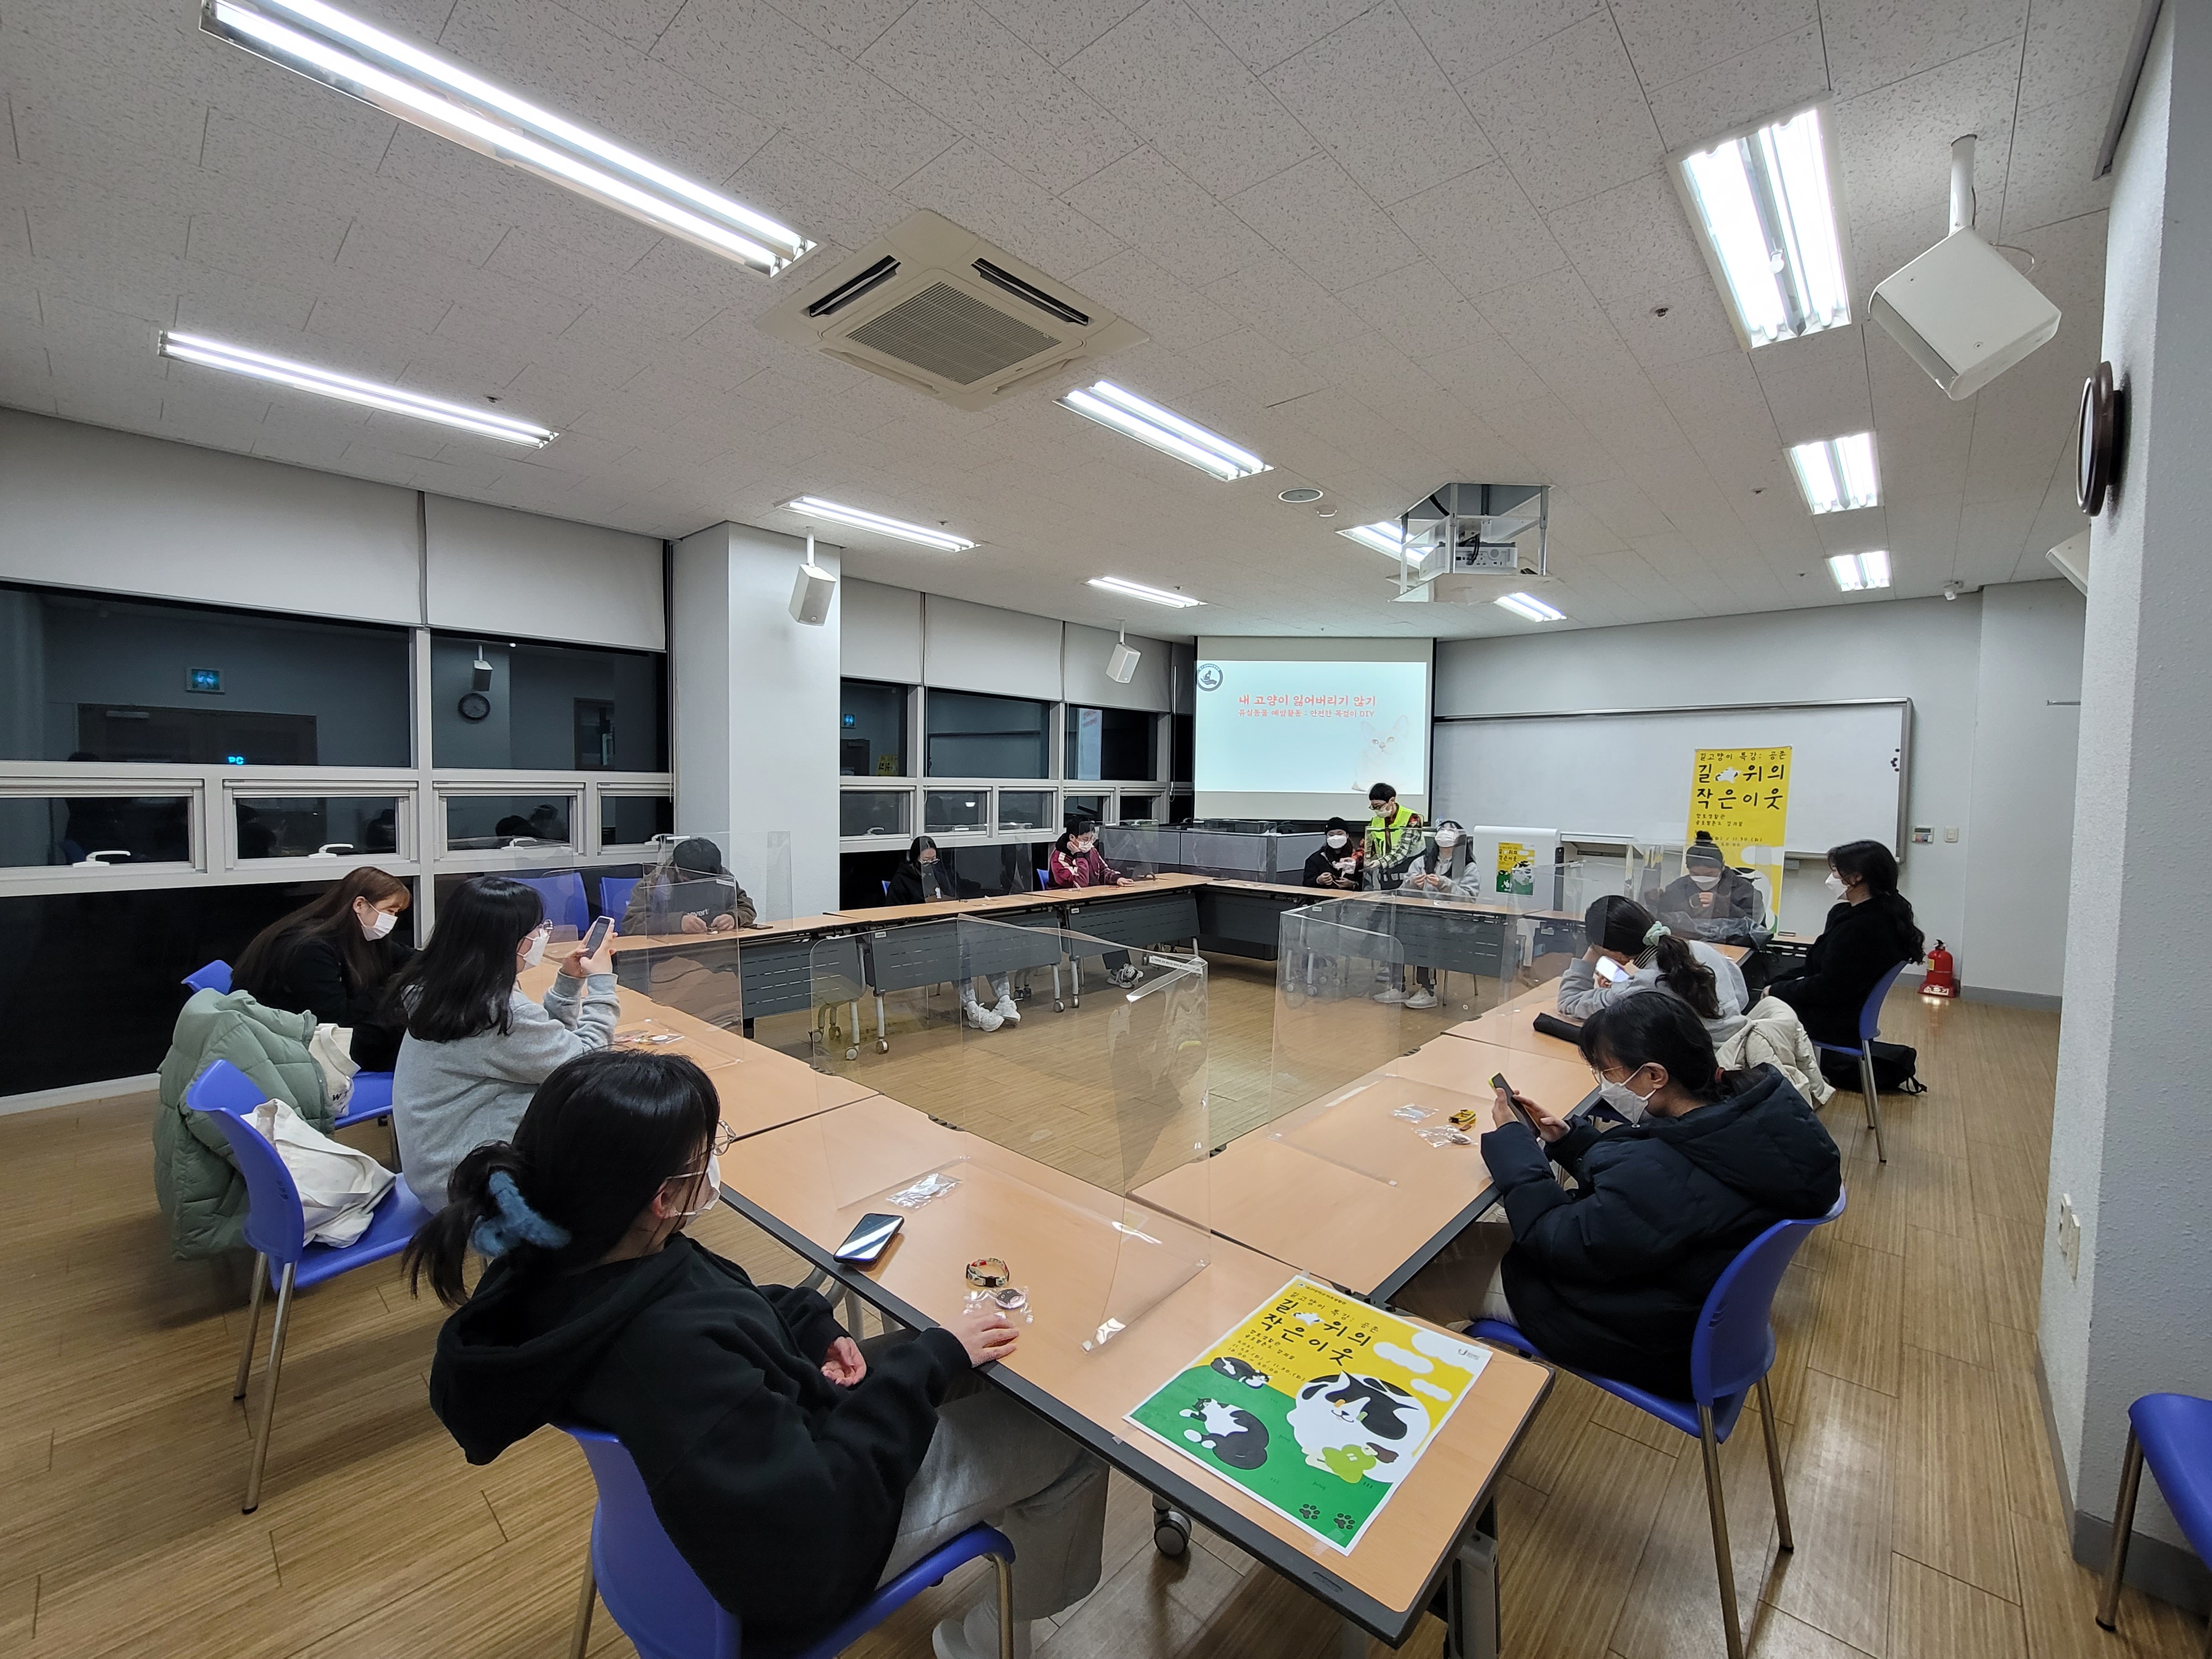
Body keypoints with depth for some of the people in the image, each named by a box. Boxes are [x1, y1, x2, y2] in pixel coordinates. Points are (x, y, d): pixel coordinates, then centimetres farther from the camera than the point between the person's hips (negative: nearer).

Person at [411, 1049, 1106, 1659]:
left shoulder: (551, 1263, -15)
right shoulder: (673, 1353, -41)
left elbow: (734, 1302, 4)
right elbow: (819, 1518, -31)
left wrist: (809, 1327, -9)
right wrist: (930, 1364, -24)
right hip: (800, 1554, -7)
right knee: (1069, 1446, 6)